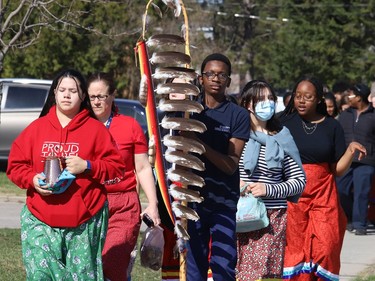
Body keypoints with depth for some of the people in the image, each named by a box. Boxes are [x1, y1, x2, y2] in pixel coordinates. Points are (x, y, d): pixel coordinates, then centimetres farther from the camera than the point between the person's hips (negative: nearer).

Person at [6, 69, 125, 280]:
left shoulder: (96, 130, 4)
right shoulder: (37, 128, 10)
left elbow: (117, 168, 1)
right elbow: (15, 166, 11)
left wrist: (87, 167, -13)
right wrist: (32, 180, -8)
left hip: (85, 223, -1)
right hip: (40, 222, 1)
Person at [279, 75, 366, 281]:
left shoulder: (332, 127, 6)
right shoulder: (285, 123, 3)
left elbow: (338, 169, 5)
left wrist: (351, 151, -10)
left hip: (322, 195, 1)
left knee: (325, 248, -9)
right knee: (294, 248, -2)